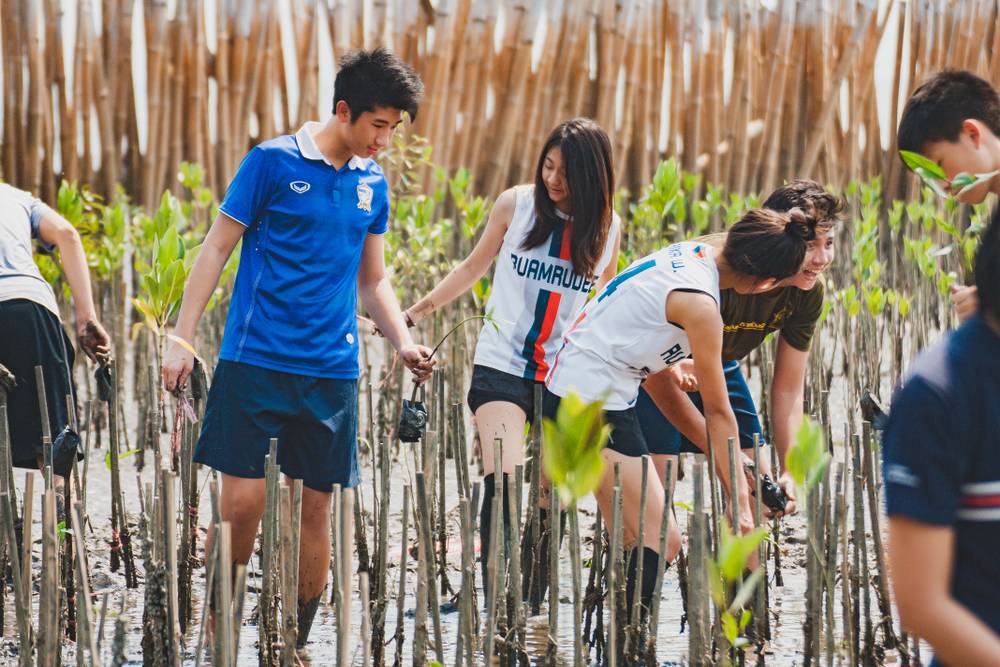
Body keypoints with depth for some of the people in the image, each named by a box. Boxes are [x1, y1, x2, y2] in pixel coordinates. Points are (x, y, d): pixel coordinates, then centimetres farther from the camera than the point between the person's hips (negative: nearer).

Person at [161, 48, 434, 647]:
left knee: (317, 505, 5)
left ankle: (298, 643, 16)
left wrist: (404, 343, 4)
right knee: (243, 501, -9)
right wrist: (182, 339, -6)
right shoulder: (273, 162, -5)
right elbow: (217, 248, -2)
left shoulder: (373, 184, 10)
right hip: (256, 360, -4)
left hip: (332, 371, 5)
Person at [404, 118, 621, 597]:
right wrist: (420, 311, 9)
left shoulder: (607, 227, 1)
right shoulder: (516, 205, -3)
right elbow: (474, 267, 11)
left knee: (554, 496, 3)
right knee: (502, 478, -20)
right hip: (501, 367, -2)